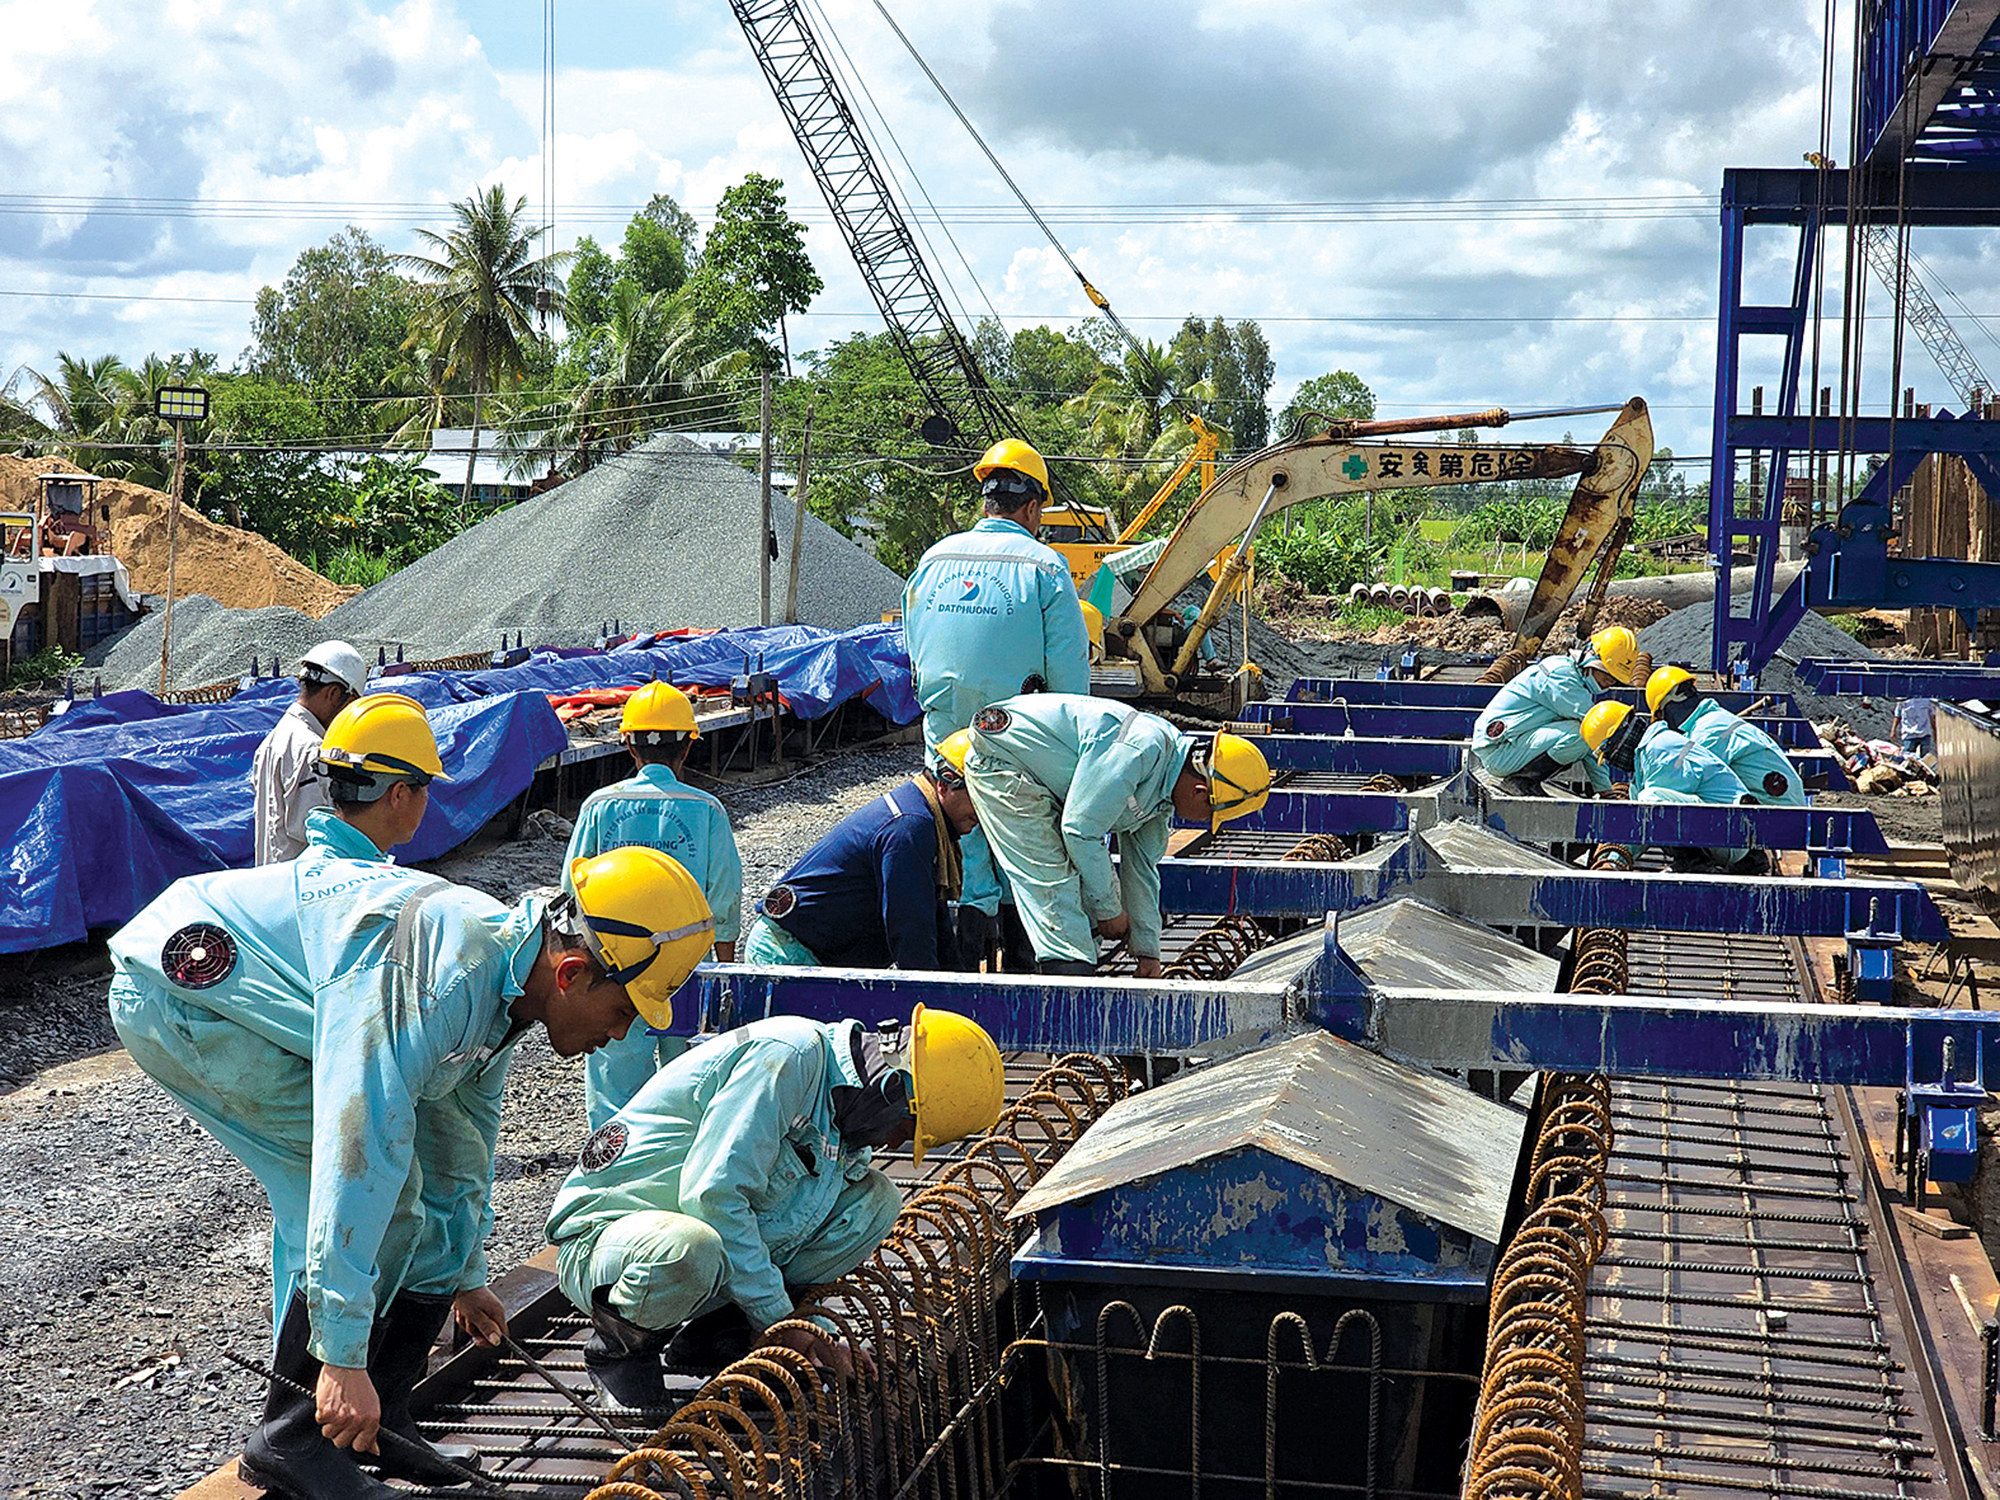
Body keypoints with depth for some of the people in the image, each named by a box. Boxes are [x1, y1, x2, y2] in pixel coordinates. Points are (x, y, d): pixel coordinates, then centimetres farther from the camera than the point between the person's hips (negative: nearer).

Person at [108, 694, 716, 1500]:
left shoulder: (504, 981, 1)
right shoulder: (436, 978, -31)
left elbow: (463, 1125, 18)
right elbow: (362, 1145, -38)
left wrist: (464, 1272, 29)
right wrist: (343, 1354, -38)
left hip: (241, 984, 10)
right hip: (176, 985, -10)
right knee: (378, 1188, -15)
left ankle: (376, 1419, 17)